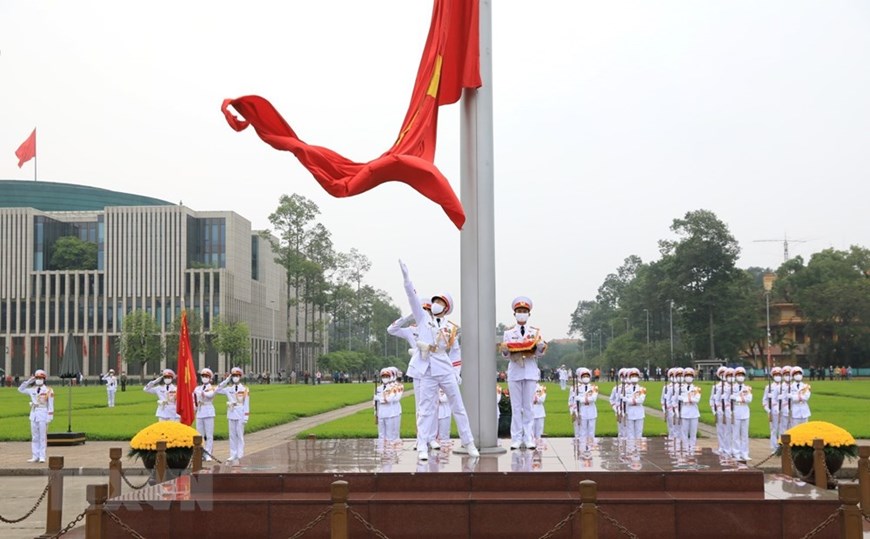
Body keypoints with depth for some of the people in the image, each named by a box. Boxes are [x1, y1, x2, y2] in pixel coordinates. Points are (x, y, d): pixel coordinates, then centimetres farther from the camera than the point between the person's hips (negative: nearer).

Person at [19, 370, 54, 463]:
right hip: (33, 414, 5)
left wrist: (49, 417, -11)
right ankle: (35, 456, 10)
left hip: (43, 414, -5)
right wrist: (28, 381, 6)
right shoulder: (33, 390, 11)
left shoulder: (48, 391, -4)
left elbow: (50, 405, -5)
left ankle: (42, 457, 0)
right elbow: (20, 389, 17)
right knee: (34, 437, 6)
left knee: (42, 437, -4)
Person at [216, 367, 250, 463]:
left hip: (240, 414, -3)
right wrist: (226, 380, -4)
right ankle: (233, 454, 11)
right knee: (232, 435, 6)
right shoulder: (229, 389, 7)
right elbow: (217, 390, 1)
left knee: (240, 434, -1)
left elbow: (246, 403, -3)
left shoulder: (244, 389, -2)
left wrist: (246, 416, -8)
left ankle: (240, 455, 4)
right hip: (231, 414, 3)